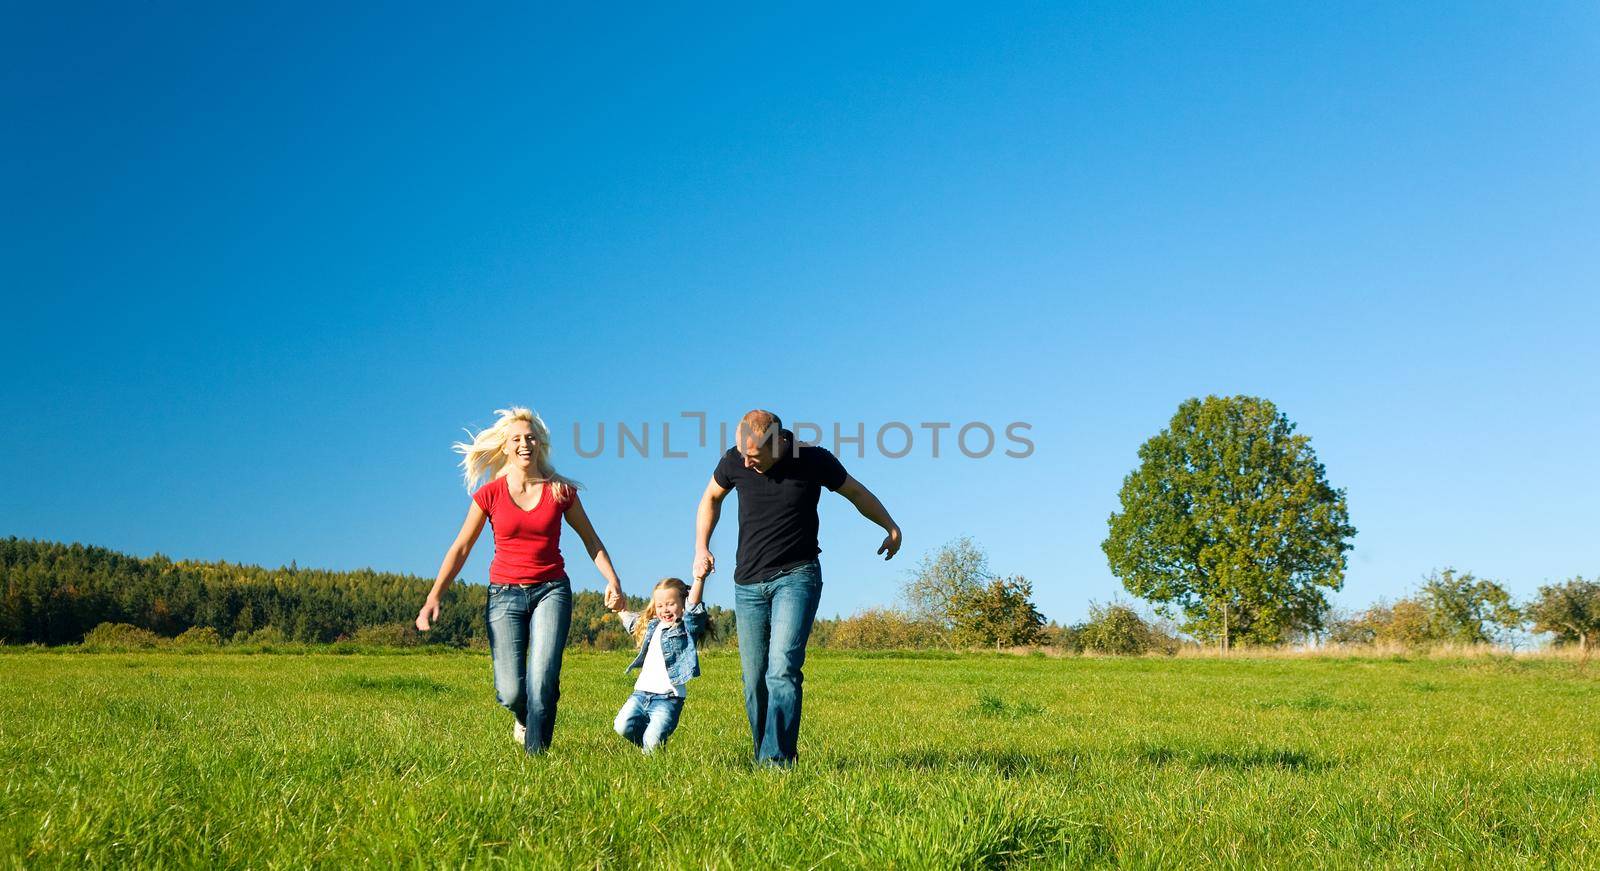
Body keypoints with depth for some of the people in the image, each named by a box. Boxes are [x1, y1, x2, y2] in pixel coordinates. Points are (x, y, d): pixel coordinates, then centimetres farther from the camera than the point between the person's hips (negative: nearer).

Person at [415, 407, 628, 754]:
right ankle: (524, 717, 31)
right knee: (511, 692, -6)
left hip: (551, 591, 0)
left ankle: (535, 753, -1)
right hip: (505, 594, 0)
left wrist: (612, 580, -3)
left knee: (542, 679, -18)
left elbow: (590, 539, 10)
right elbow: (461, 548, 0)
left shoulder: (561, 491, 0)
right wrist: (433, 598, -10)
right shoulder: (489, 494, -1)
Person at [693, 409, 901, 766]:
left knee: (782, 668, -20)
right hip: (748, 583, 3)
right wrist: (701, 548, 10)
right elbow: (711, 497, 17)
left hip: (796, 576, -3)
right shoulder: (734, 461, -4)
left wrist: (891, 528, 6)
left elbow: (856, 492, 10)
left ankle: (776, 760, -22)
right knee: (755, 681, 4)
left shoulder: (814, 460, -10)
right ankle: (763, 757, 18)